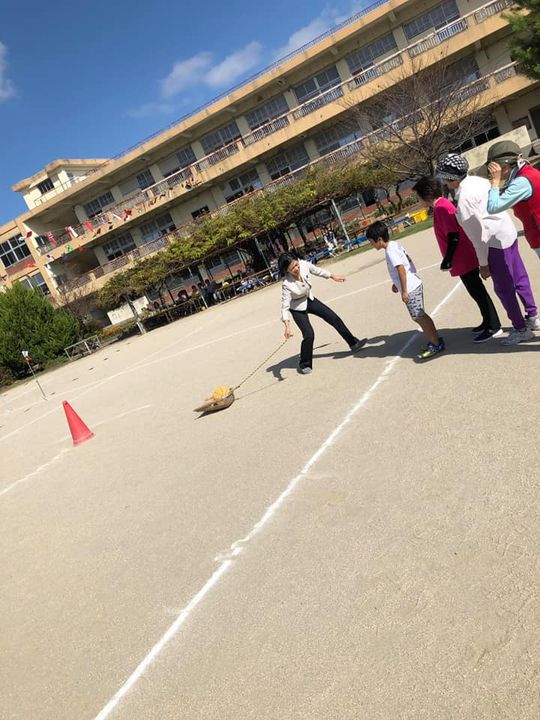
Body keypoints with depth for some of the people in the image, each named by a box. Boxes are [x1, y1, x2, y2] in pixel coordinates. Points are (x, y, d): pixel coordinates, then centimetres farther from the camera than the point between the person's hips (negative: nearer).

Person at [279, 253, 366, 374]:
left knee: (334, 318, 8)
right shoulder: (286, 284, -34)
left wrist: (333, 277, 14)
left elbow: (317, 271, 0)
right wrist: (287, 326, -40)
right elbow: (285, 306, -29)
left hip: (309, 300, 6)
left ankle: (353, 343, 27)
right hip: (297, 309, -6)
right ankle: (304, 365, 7)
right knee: (309, 335, -16)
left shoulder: (304, 264, -22)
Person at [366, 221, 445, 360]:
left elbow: (401, 269, -22)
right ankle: (434, 339, 25)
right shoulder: (395, 244, 11)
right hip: (414, 285, 10)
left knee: (418, 317, -4)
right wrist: (396, 284, 21)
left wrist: (404, 291, -20)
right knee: (420, 316, 16)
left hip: (410, 288, -10)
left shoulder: (390, 251, -17)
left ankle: (436, 344, 3)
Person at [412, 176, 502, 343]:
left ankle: (493, 327, 7)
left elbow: (453, 236, -23)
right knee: (476, 291, 18)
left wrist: (447, 260, -21)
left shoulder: (441, 207, -18)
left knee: (477, 291, -2)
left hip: (463, 260, -10)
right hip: (466, 258, 10)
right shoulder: (443, 204, 11)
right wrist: (448, 259, 19)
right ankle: (488, 322, 31)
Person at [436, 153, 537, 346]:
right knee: (518, 277, 19)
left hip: (496, 241, -9)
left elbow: (477, 233, -20)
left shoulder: (464, 198, -21)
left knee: (503, 288, 1)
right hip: (508, 232, 9)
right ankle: (532, 315, 33)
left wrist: (483, 263, -13)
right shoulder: (477, 180, 4)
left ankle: (521, 329, 10)